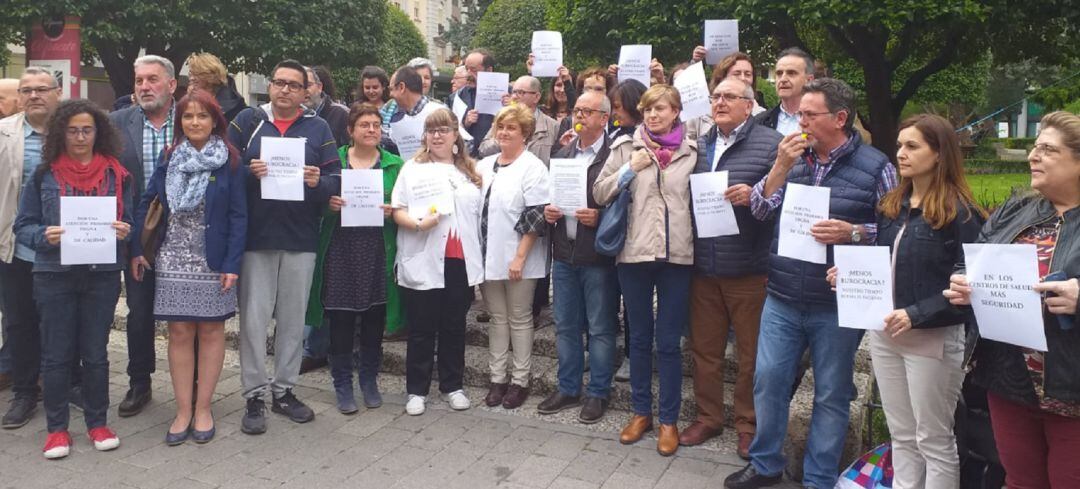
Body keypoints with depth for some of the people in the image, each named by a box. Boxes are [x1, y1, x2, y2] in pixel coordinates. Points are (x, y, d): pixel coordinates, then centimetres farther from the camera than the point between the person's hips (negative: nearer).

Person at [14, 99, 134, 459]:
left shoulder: (116, 174, 4)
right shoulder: (43, 175, 2)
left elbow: (129, 221, 8)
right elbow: (23, 226, 3)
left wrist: (124, 231, -14)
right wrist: (44, 237, -17)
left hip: (102, 275, 1)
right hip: (54, 275, 0)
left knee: (96, 352, 8)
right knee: (56, 354, 6)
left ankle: (98, 422, 21)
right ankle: (56, 428, 18)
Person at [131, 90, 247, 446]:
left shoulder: (230, 162, -2)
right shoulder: (169, 158, 7)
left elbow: (238, 216, -5)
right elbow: (145, 203, 8)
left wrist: (232, 264, -12)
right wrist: (136, 250, 0)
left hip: (213, 260, -2)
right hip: (173, 259, 3)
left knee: (210, 331, 5)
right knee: (179, 333, 4)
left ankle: (203, 409, 15)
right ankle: (183, 411, 12)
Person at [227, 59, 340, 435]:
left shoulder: (318, 128, 7)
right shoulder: (248, 121, 5)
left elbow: (335, 179, 2)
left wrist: (318, 182, -19)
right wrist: (248, 172, -18)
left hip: (301, 238, 1)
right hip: (256, 236, -1)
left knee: (293, 318, 9)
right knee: (254, 318, 1)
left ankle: (284, 390, 22)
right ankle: (254, 395, 12)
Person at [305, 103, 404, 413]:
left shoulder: (394, 165, 7)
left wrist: (392, 211, -12)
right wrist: (327, 203, -13)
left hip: (378, 252, 1)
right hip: (340, 250, -1)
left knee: (374, 320, 8)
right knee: (340, 320, 2)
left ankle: (369, 380, 26)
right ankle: (342, 384, 17)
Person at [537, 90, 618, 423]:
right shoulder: (562, 155, 14)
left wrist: (599, 217, -23)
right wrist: (548, 212, 0)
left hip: (598, 256, -6)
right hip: (564, 254, 6)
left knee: (600, 329, 5)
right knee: (565, 326, 14)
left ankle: (598, 393, 18)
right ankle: (568, 389, 27)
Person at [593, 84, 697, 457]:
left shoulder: (692, 151, 6)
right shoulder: (626, 147, 5)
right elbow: (599, 193, 2)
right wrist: (630, 168, -9)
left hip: (677, 255, -1)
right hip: (634, 253, 1)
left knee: (668, 341, 5)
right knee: (639, 337, 13)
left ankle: (668, 419, 18)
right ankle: (641, 411, 27)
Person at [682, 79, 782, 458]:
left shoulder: (770, 143, -4)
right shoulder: (700, 146, 14)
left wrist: (754, 196, -23)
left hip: (749, 269, -5)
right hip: (704, 267, 5)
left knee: (751, 353, 7)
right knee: (704, 348, 13)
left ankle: (748, 424, 23)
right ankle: (708, 417, 28)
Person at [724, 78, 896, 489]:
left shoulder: (874, 166, -5)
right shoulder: (792, 157, 7)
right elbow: (759, 211, 3)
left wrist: (852, 233, -20)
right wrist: (781, 167, -9)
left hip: (837, 305, -3)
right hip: (782, 298, 4)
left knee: (831, 395, 9)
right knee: (768, 379, 8)